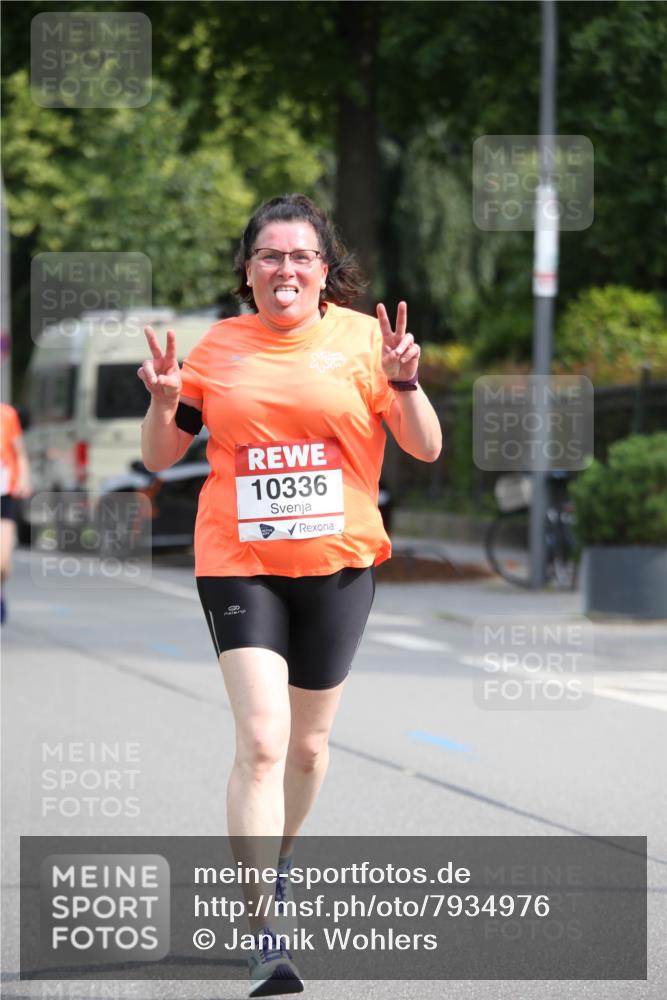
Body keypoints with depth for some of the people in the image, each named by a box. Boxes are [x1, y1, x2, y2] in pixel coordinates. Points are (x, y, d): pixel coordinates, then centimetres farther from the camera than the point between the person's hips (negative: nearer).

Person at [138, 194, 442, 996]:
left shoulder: (361, 337, 1)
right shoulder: (216, 349, 3)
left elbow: (426, 449, 0)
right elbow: (159, 458, 10)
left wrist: (403, 383, -17)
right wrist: (163, 402, -9)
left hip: (337, 565, 1)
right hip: (238, 565, -1)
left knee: (307, 743, 14)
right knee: (261, 740, -15)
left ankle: (277, 855, 44)